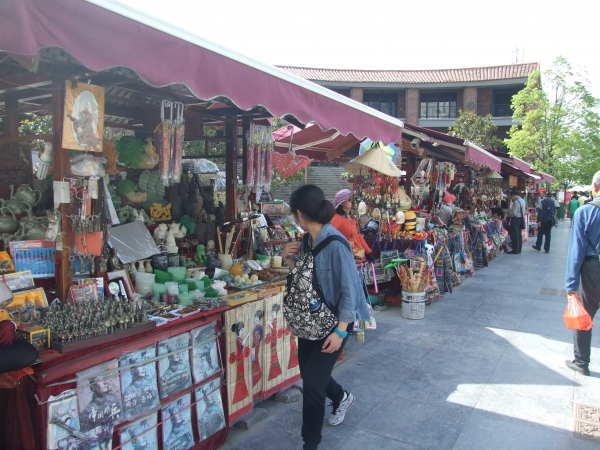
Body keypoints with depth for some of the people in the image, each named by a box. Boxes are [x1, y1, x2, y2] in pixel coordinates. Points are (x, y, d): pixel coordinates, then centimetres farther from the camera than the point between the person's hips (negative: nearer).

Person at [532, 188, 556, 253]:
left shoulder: (542, 201, -15)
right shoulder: (552, 201, 5)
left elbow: (540, 211, -18)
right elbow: (554, 210, 10)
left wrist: (539, 221, -15)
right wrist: (552, 217, 18)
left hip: (543, 220, -5)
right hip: (550, 220, 5)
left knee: (540, 233, 10)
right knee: (548, 234, 7)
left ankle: (538, 246, 23)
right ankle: (547, 249, 9)